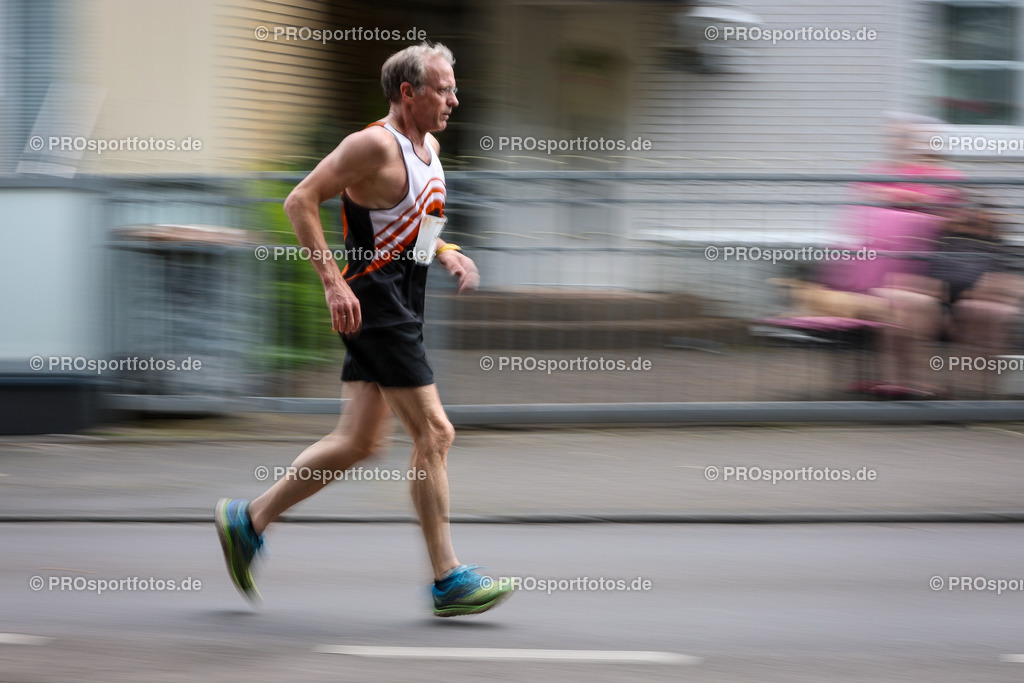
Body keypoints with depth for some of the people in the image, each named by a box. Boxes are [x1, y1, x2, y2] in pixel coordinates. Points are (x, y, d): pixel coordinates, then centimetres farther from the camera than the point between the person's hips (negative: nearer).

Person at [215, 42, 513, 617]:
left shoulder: (429, 147, 14)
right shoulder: (376, 145, -15)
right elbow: (301, 201, -17)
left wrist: (445, 253, 11)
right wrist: (333, 283, -21)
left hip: (402, 307, 10)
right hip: (376, 304, -10)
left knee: (359, 441, 11)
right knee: (435, 434, -9)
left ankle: (249, 521, 21)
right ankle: (449, 580, -5)